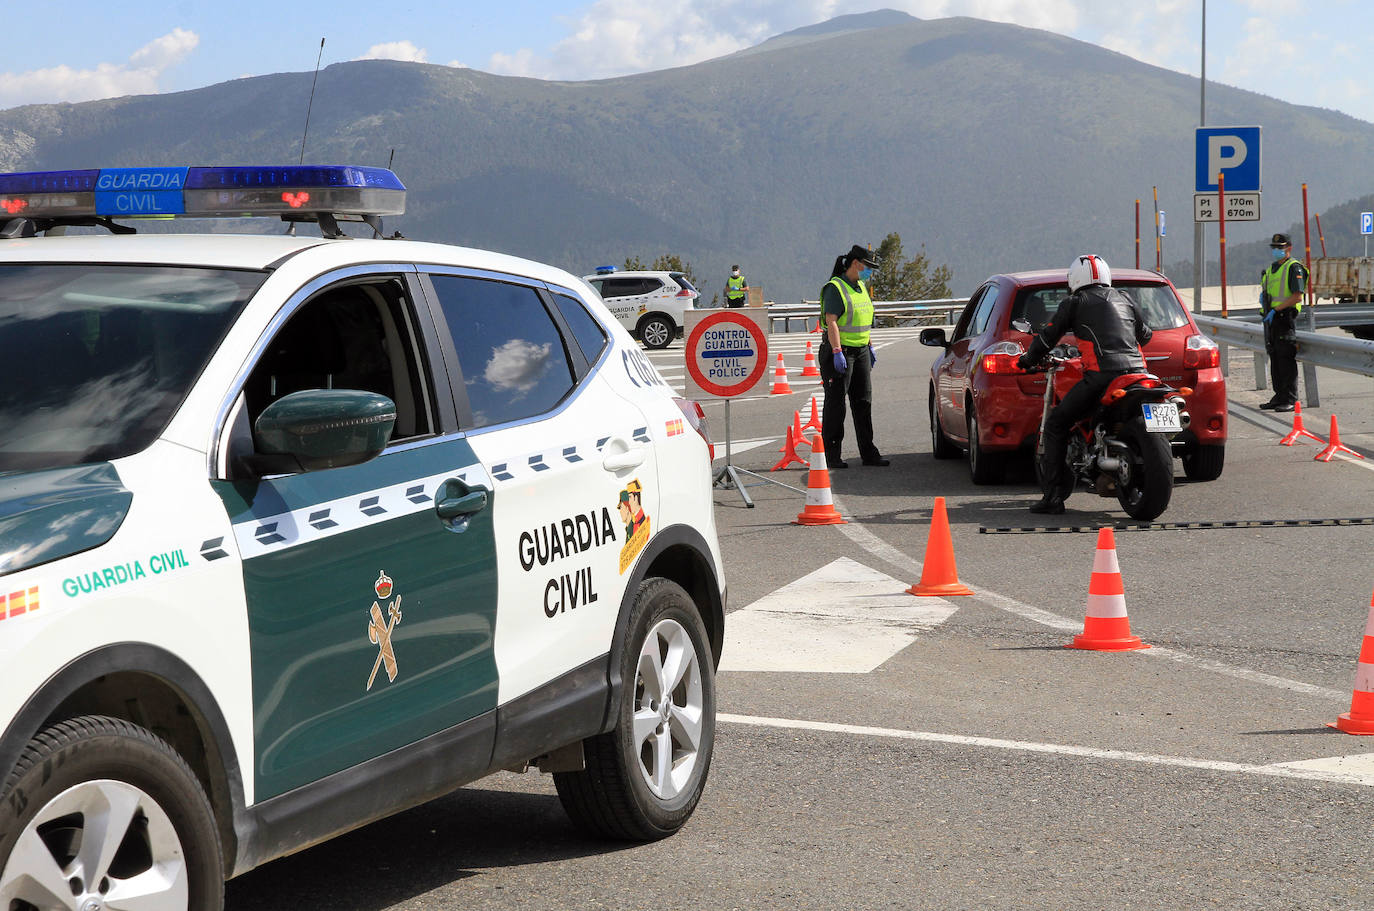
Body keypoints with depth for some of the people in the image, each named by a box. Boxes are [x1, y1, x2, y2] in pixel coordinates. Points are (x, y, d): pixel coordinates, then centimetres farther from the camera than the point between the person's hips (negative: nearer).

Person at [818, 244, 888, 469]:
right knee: (835, 404, -4)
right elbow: (831, 322, -19)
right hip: (839, 351, -8)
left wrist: (870, 347, 20)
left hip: (861, 351, 8)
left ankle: (868, 452, 12)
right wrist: (837, 352, -25)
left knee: (863, 402, 8)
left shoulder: (861, 287, 15)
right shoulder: (835, 288, -13)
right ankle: (831, 456, 0)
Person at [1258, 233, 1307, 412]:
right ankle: (1279, 396, 18)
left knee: (1287, 359, -10)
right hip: (1271, 318, 9)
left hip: (1285, 317, -9)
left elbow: (1297, 297, -15)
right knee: (1274, 358, 11)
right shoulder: (1271, 269, 20)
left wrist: (1275, 310, -19)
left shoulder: (1294, 268, -7)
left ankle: (1290, 400, -9)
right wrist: (1263, 296, 5)